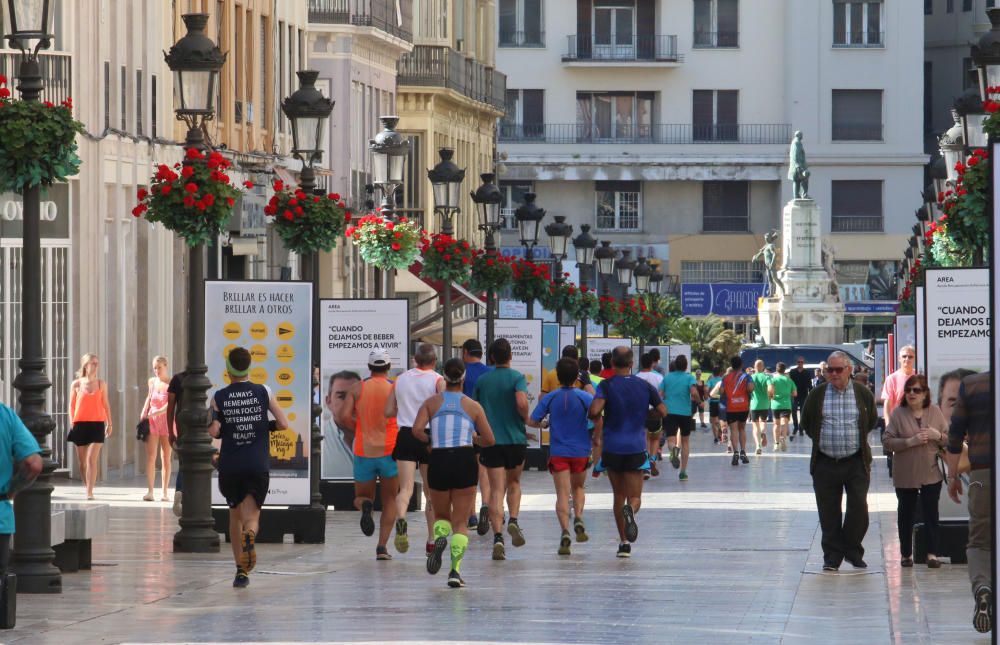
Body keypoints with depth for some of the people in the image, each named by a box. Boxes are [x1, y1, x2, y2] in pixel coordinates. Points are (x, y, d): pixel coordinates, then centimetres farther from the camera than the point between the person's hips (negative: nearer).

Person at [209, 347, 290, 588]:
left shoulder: (219, 397, -1)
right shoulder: (262, 393, 1)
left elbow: (213, 431, -11)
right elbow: (283, 423, -3)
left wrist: (223, 430, 11)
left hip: (230, 466, 1)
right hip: (258, 466, -1)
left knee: (235, 515, 17)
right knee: (252, 514, -3)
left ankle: (241, 569, 16)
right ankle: (249, 535, -40)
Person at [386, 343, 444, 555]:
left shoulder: (400, 379, 9)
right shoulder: (437, 380, -2)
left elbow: (388, 412, 10)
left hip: (406, 435, 1)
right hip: (429, 437, -1)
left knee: (405, 488, -7)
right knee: (431, 492, 13)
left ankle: (401, 520, -38)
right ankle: (431, 540, 19)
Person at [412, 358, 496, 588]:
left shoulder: (431, 403, 6)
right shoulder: (473, 406, 6)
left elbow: (417, 430, -8)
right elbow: (489, 440, 6)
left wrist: (431, 440, 12)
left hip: (438, 460, 1)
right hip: (465, 460, -1)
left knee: (441, 515, 21)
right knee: (460, 522, 6)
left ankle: (439, 539, -14)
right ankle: (455, 570, -10)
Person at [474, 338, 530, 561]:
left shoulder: (482, 380, 7)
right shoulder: (517, 378, -4)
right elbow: (521, 403, -20)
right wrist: (526, 419, 0)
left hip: (491, 440, 1)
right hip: (515, 439, -1)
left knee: (497, 489, -2)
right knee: (514, 482, 21)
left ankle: (498, 536, -15)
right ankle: (513, 521, -1)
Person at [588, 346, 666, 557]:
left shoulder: (607, 385, -5)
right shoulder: (644, 386, 2)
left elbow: (594, 411, -19)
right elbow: (663, 412, 6)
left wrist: (595, 421, 3)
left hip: (612, 447, 0)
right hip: (636, 447, 0)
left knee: (618, 496, 13)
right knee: (634, 496, 3)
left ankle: (624, 542, 12)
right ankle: (630, 509, -34)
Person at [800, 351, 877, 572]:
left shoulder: (863, 394, 2)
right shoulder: (817, 395, 2)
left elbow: (872, 420, 17)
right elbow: (806, 422, 15)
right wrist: (820, 440, 12)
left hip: (856, 462, -1)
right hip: (825, 463, 1)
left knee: (858, 508, -6)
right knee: (829, 513, 2)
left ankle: (853, 551, 10)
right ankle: (832, 556, 10)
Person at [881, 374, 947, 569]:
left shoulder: (935, 412, 3)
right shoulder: (898, 413, -4)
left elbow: (949, 439, 8)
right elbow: (887, 441, -10)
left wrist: (937, 435, -14)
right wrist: (911, 441, -21)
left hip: (931, 474, 1)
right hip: (905, 476, -1)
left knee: (931, 514, -1)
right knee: (906, 514, 9)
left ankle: (932, 553, 3)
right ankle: (906, 553, 20)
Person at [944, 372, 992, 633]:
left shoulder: (970, 385, 0)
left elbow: (956, 435, 3)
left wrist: (952, 476, 11)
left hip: (982, 473, 0)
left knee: (979, 540, 5)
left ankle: (981, 587, -22)